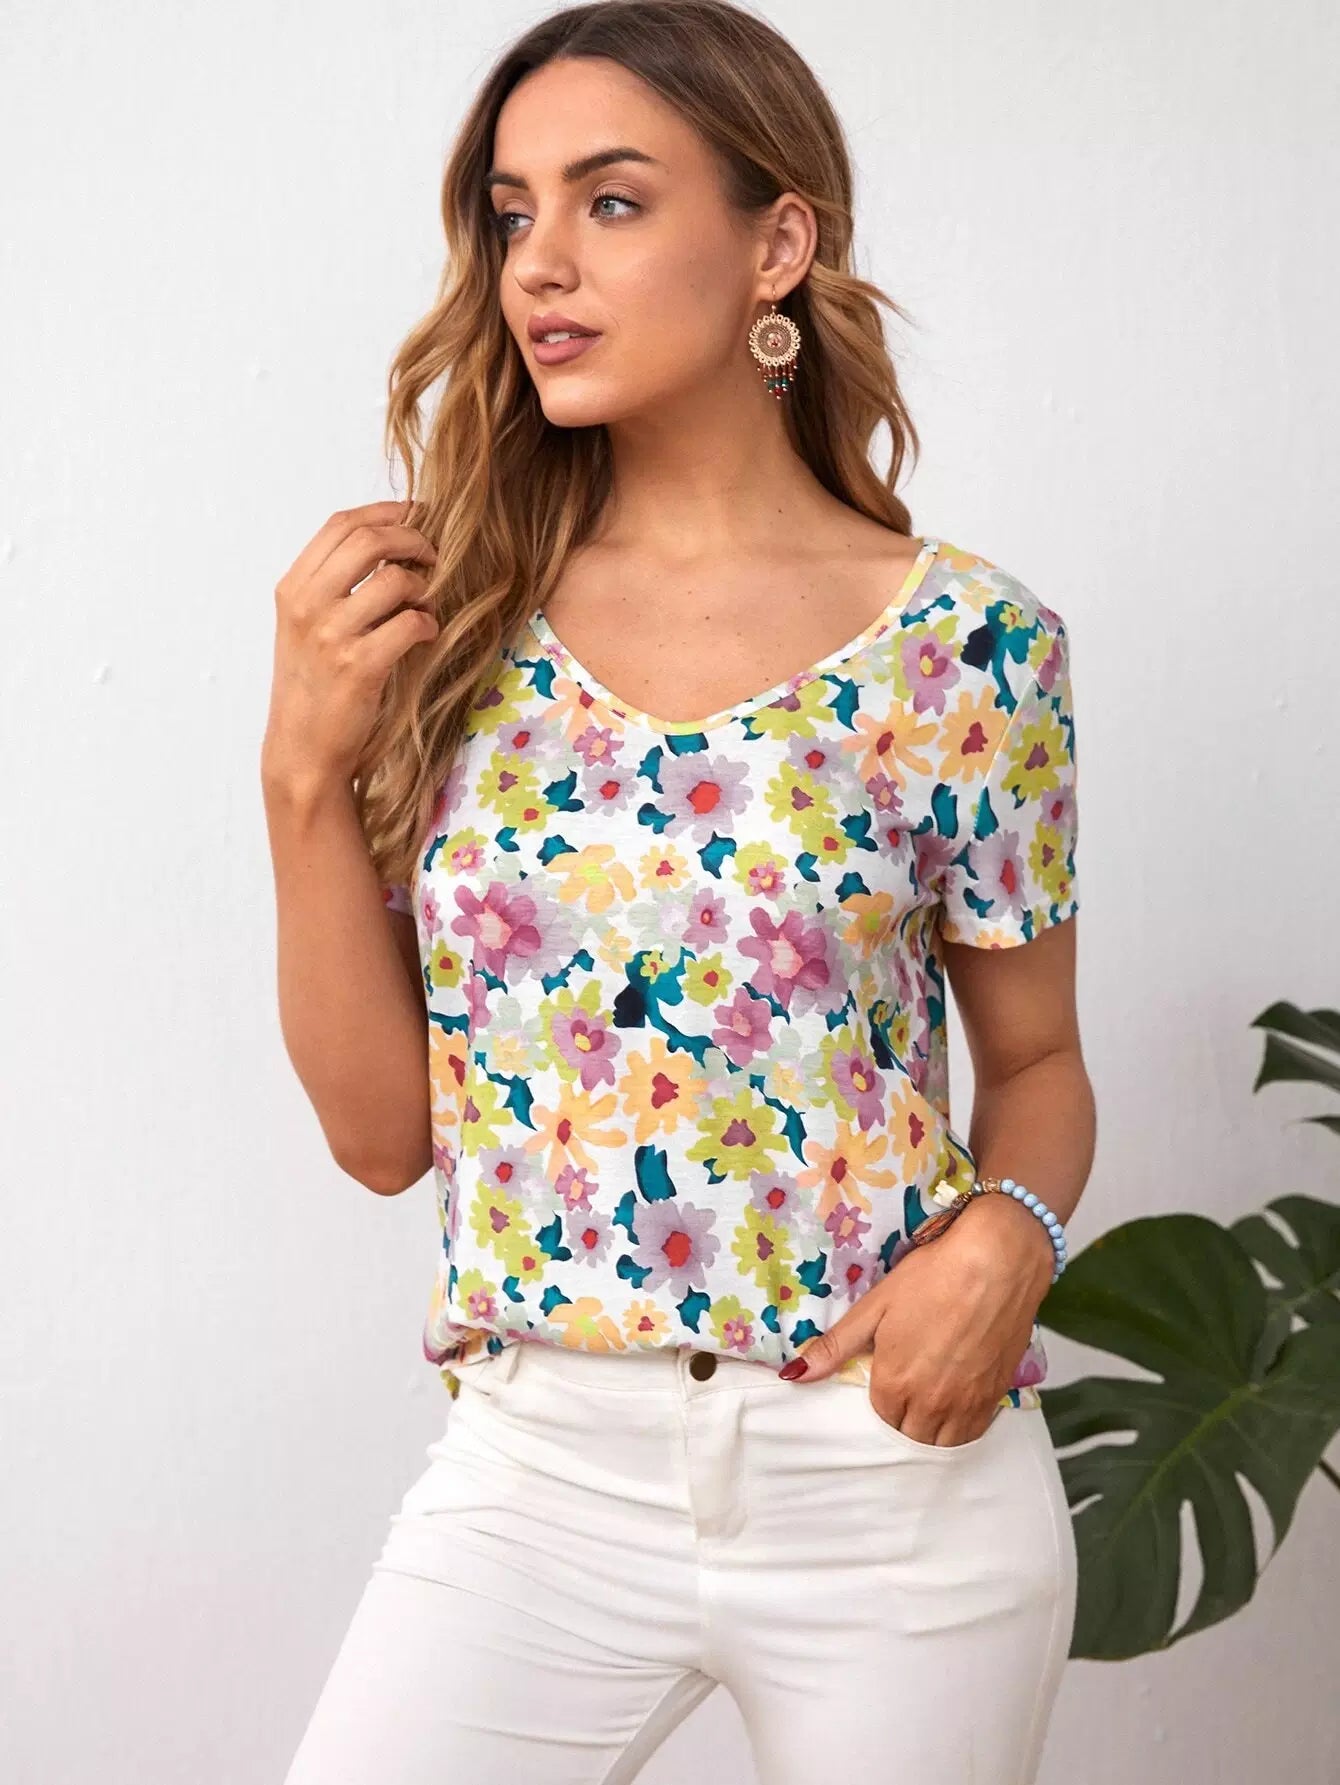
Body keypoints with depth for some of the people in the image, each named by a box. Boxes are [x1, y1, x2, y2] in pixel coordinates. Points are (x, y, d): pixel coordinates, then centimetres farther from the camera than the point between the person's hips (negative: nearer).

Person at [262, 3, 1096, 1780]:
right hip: (539, 1466, 1)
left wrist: (1007, 1236, -15)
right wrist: (305, 769, -11)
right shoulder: (452, 625, -2)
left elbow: (1037, 1062, 6)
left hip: (897, 1475, -1)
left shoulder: (965, 645, -7)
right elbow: (384, 1130, -1)